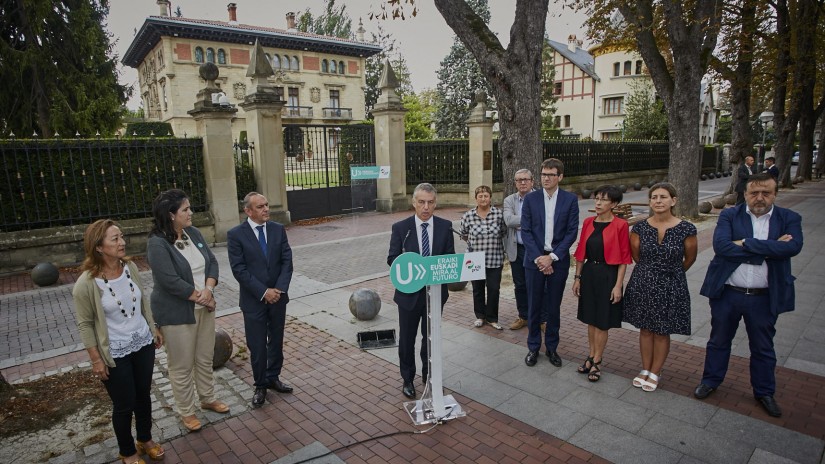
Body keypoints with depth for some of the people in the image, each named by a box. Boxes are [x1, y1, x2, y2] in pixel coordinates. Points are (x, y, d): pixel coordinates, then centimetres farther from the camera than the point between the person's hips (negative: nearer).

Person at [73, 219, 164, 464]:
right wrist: (96, 359, -10)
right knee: (124, 405, 11)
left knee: (144, 395, 20)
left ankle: (145, 440, 44)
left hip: (143, 344, 5)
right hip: (115, 354, -4)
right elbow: (85, 324, -12)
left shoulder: (130, 267, -7)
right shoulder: (86, 284, -21)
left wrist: (154, 328, 12)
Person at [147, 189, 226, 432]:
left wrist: (209, 289, -13)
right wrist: (201, 297, -16)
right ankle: (186, 412, 28)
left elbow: (212, 261, 3)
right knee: (182, 366, 10)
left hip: (205, 307, 7)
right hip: (177, 313, -6)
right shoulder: (158, 244, -19)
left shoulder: (193, 233, 2)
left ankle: (208, 399, 39)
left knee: (205, 358, 19)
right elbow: (172, 282, -24)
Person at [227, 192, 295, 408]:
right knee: (257, 346, 7)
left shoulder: (278, 229, 1)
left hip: (278, 297, 3)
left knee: (276, 341, 16)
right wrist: (263, 292, -17)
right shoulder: (235, 234, -9)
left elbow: (287, 261, -2)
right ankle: (260, 385, 26)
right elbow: (239, 270, -13)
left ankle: (273, 378, 34)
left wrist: (279, 289, -14)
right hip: (254, 300, -3)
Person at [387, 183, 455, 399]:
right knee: (407, 338, 13)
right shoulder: (400, 227, -8)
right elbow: (392, 258, -5)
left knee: (431, 337, 17)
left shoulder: (445, 226, -3)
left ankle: (429, 376, 38)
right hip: (409, 292, -1)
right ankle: (407, 379, 34)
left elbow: (450, 258, 2)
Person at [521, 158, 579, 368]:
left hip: (558, 260, 0)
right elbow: (525, 231, -3)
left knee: (554, 307, 10)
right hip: (534, 259, 0)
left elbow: (572, 232, -4)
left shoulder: (570, 199, -1)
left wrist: (552, 257, -12)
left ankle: (552, 348, 26)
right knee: (534, 306, 7)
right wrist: (538, 258, -12)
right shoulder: (530, 198, 0)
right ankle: (533, 348, 22)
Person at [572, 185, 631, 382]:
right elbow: (581, 252, 8)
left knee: (602, 321, 5)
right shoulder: (588, 222, 4)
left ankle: (596, 362, 20)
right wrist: (577, 277, 7)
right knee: (591, 319, 15)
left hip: (607, 276, -5)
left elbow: (623, 258, -10)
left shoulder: (620, 225, -11)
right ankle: (591, 356, 30)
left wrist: (618, 285, -12)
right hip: (588, 274, 5)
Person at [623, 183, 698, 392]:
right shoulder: (640, 228, -6)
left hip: (671, 288, -2)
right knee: (645, 329, 13)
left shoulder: (686, 229, -11)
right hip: (643, 285, 2)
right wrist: (650, 272, 13)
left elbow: (689, 259, 5)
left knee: (662, 332, 10)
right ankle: (645, 369, 30)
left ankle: (655, 373, 27)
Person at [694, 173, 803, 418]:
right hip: (726, 293, 0)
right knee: (719, 341, 16)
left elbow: (793, 246, -20)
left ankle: (764, 392, 36)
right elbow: (721, 245, -20)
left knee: (763, 348, 17)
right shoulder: (729, 216, -4)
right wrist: (769, 249, -19)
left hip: (764, 297, 1)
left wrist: (746, 243, -22)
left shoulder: (789, 219, -1)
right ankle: (711, 380, 35)